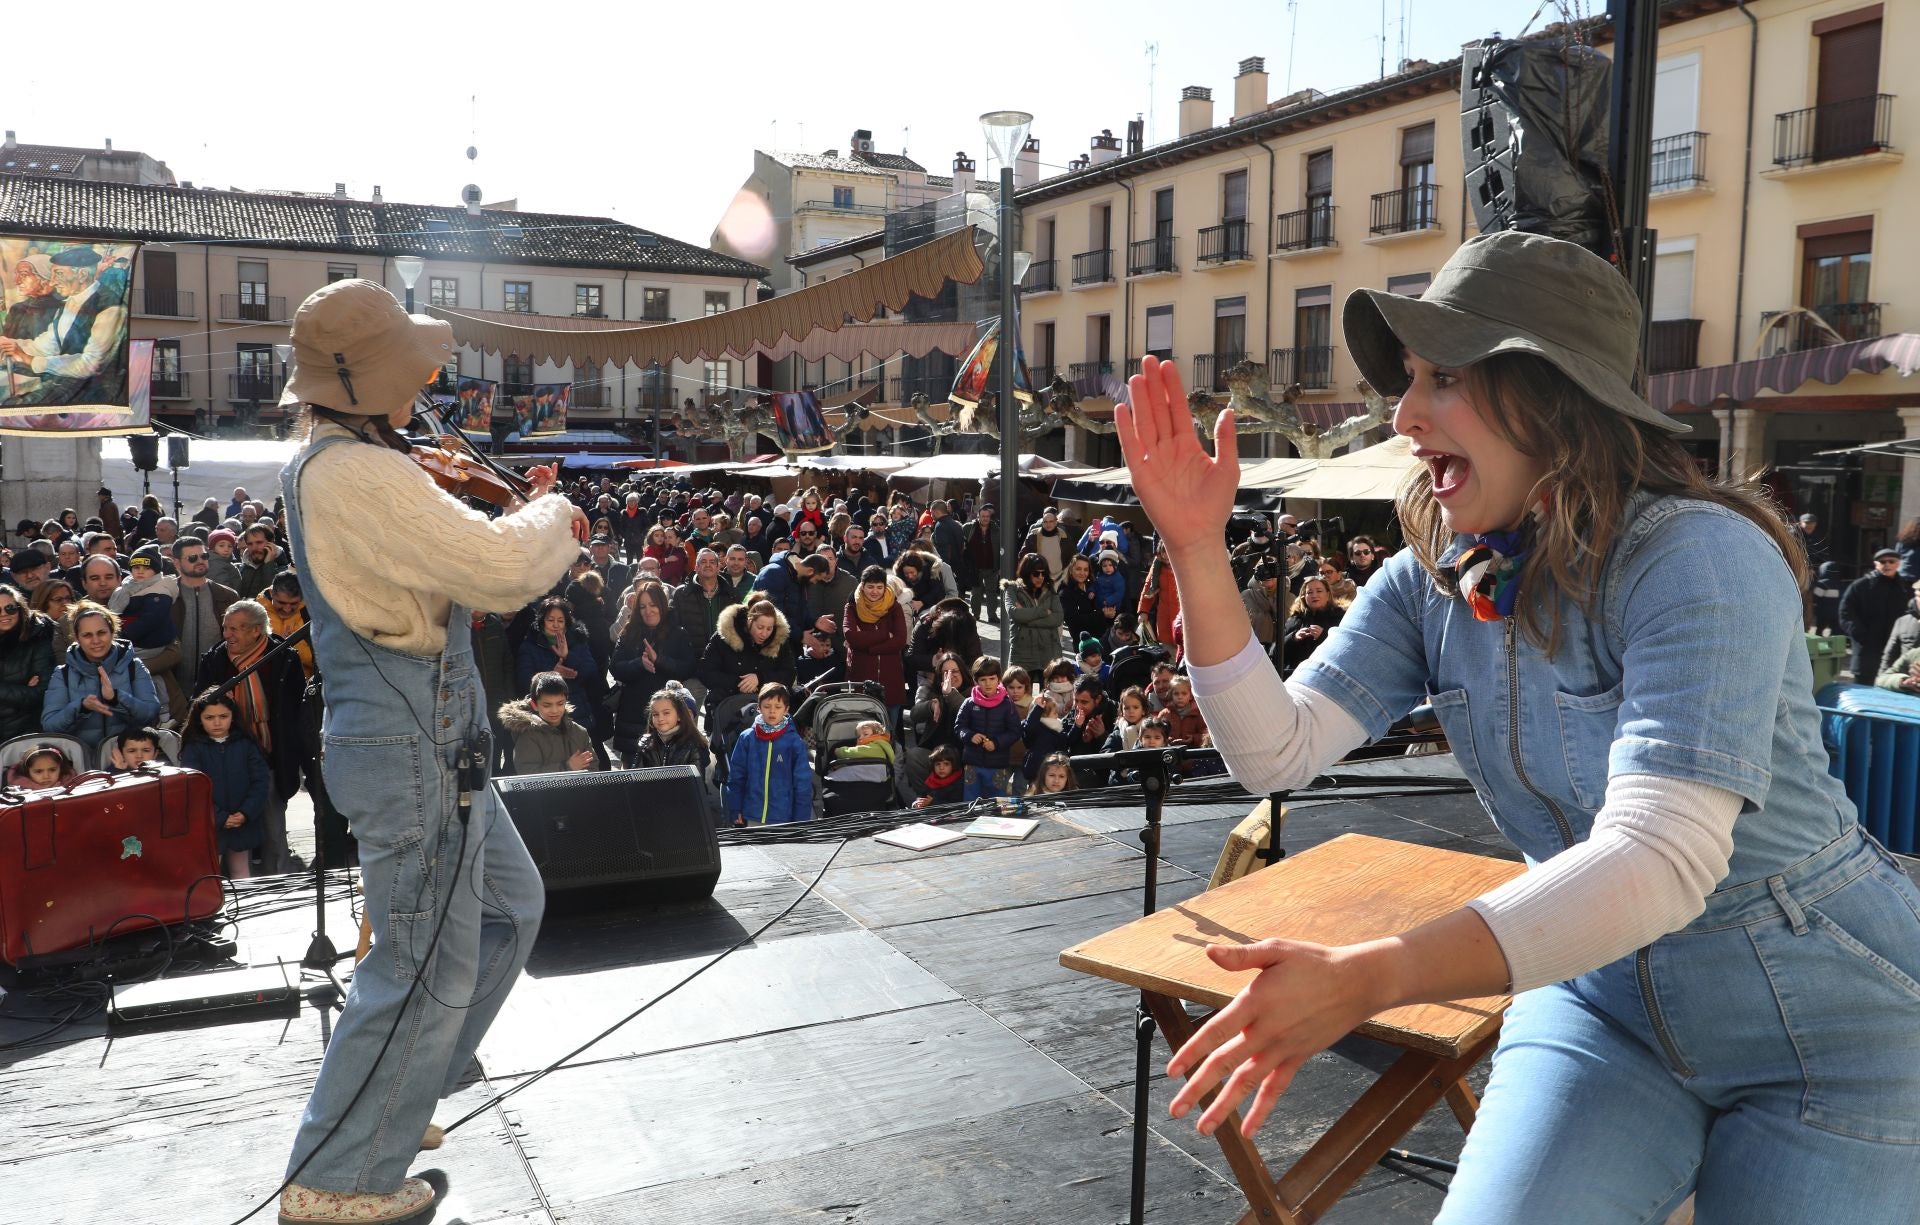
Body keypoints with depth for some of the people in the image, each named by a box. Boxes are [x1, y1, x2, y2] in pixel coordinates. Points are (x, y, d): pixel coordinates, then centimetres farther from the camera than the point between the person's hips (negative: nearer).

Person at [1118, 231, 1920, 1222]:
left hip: (1822, 1017, -4)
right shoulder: (1432, 580, -6)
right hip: (1605, 996, 4)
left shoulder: (1699, 558, -24)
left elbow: (1663, 859, -36)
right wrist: (1197, 547, -23)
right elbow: (1277, 750, -13)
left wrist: (1365, 978, -45)